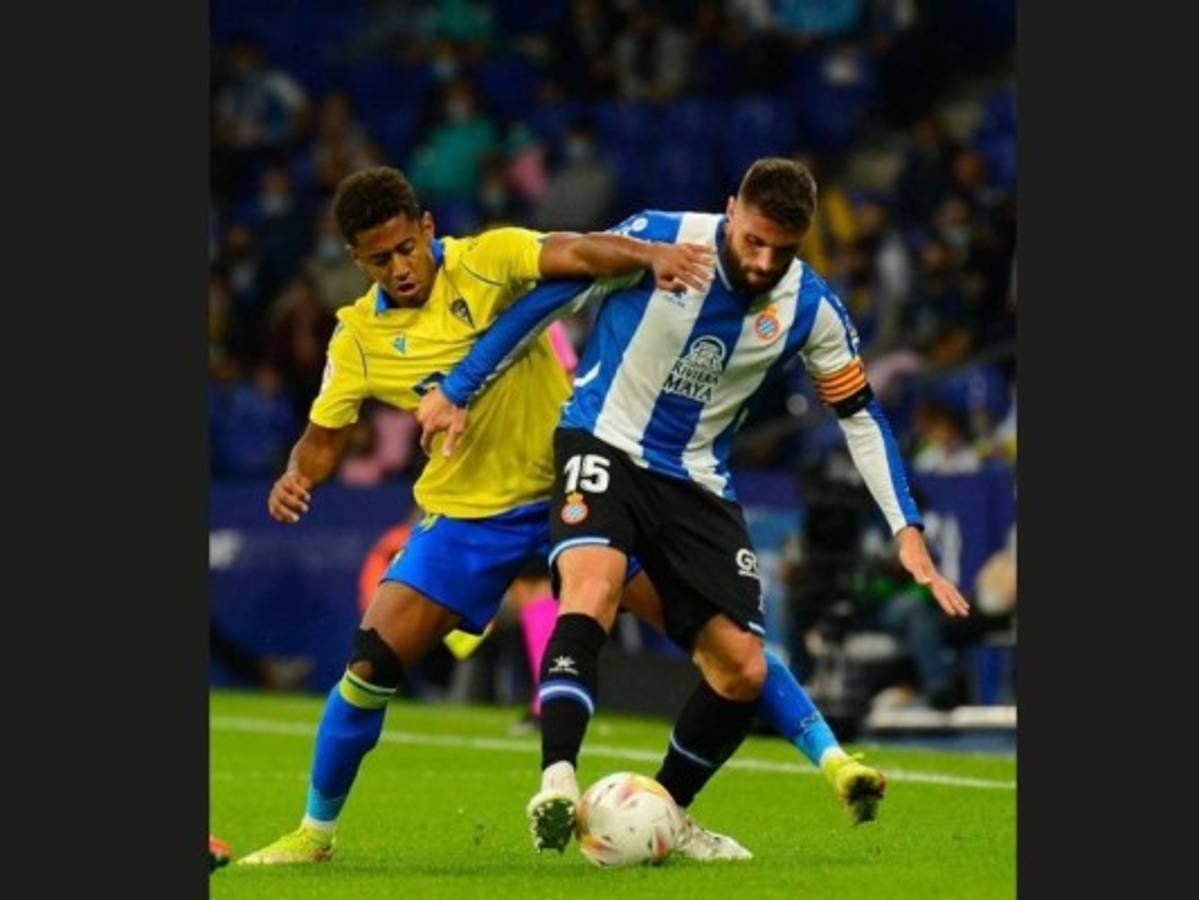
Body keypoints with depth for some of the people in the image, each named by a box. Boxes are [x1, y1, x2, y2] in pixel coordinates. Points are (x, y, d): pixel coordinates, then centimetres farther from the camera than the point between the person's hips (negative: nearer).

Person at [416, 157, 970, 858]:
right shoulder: (655, 240, -16)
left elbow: (862, 417, 3)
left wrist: (908, 533, -4)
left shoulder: (811, 309, -7)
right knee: (593, 585, -34)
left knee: (743, 671, -3)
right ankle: (557, 783, -44)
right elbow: (545, 299, -7)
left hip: (697, 481, 4)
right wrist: (458, 391, -5)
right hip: (605, 444, -4)